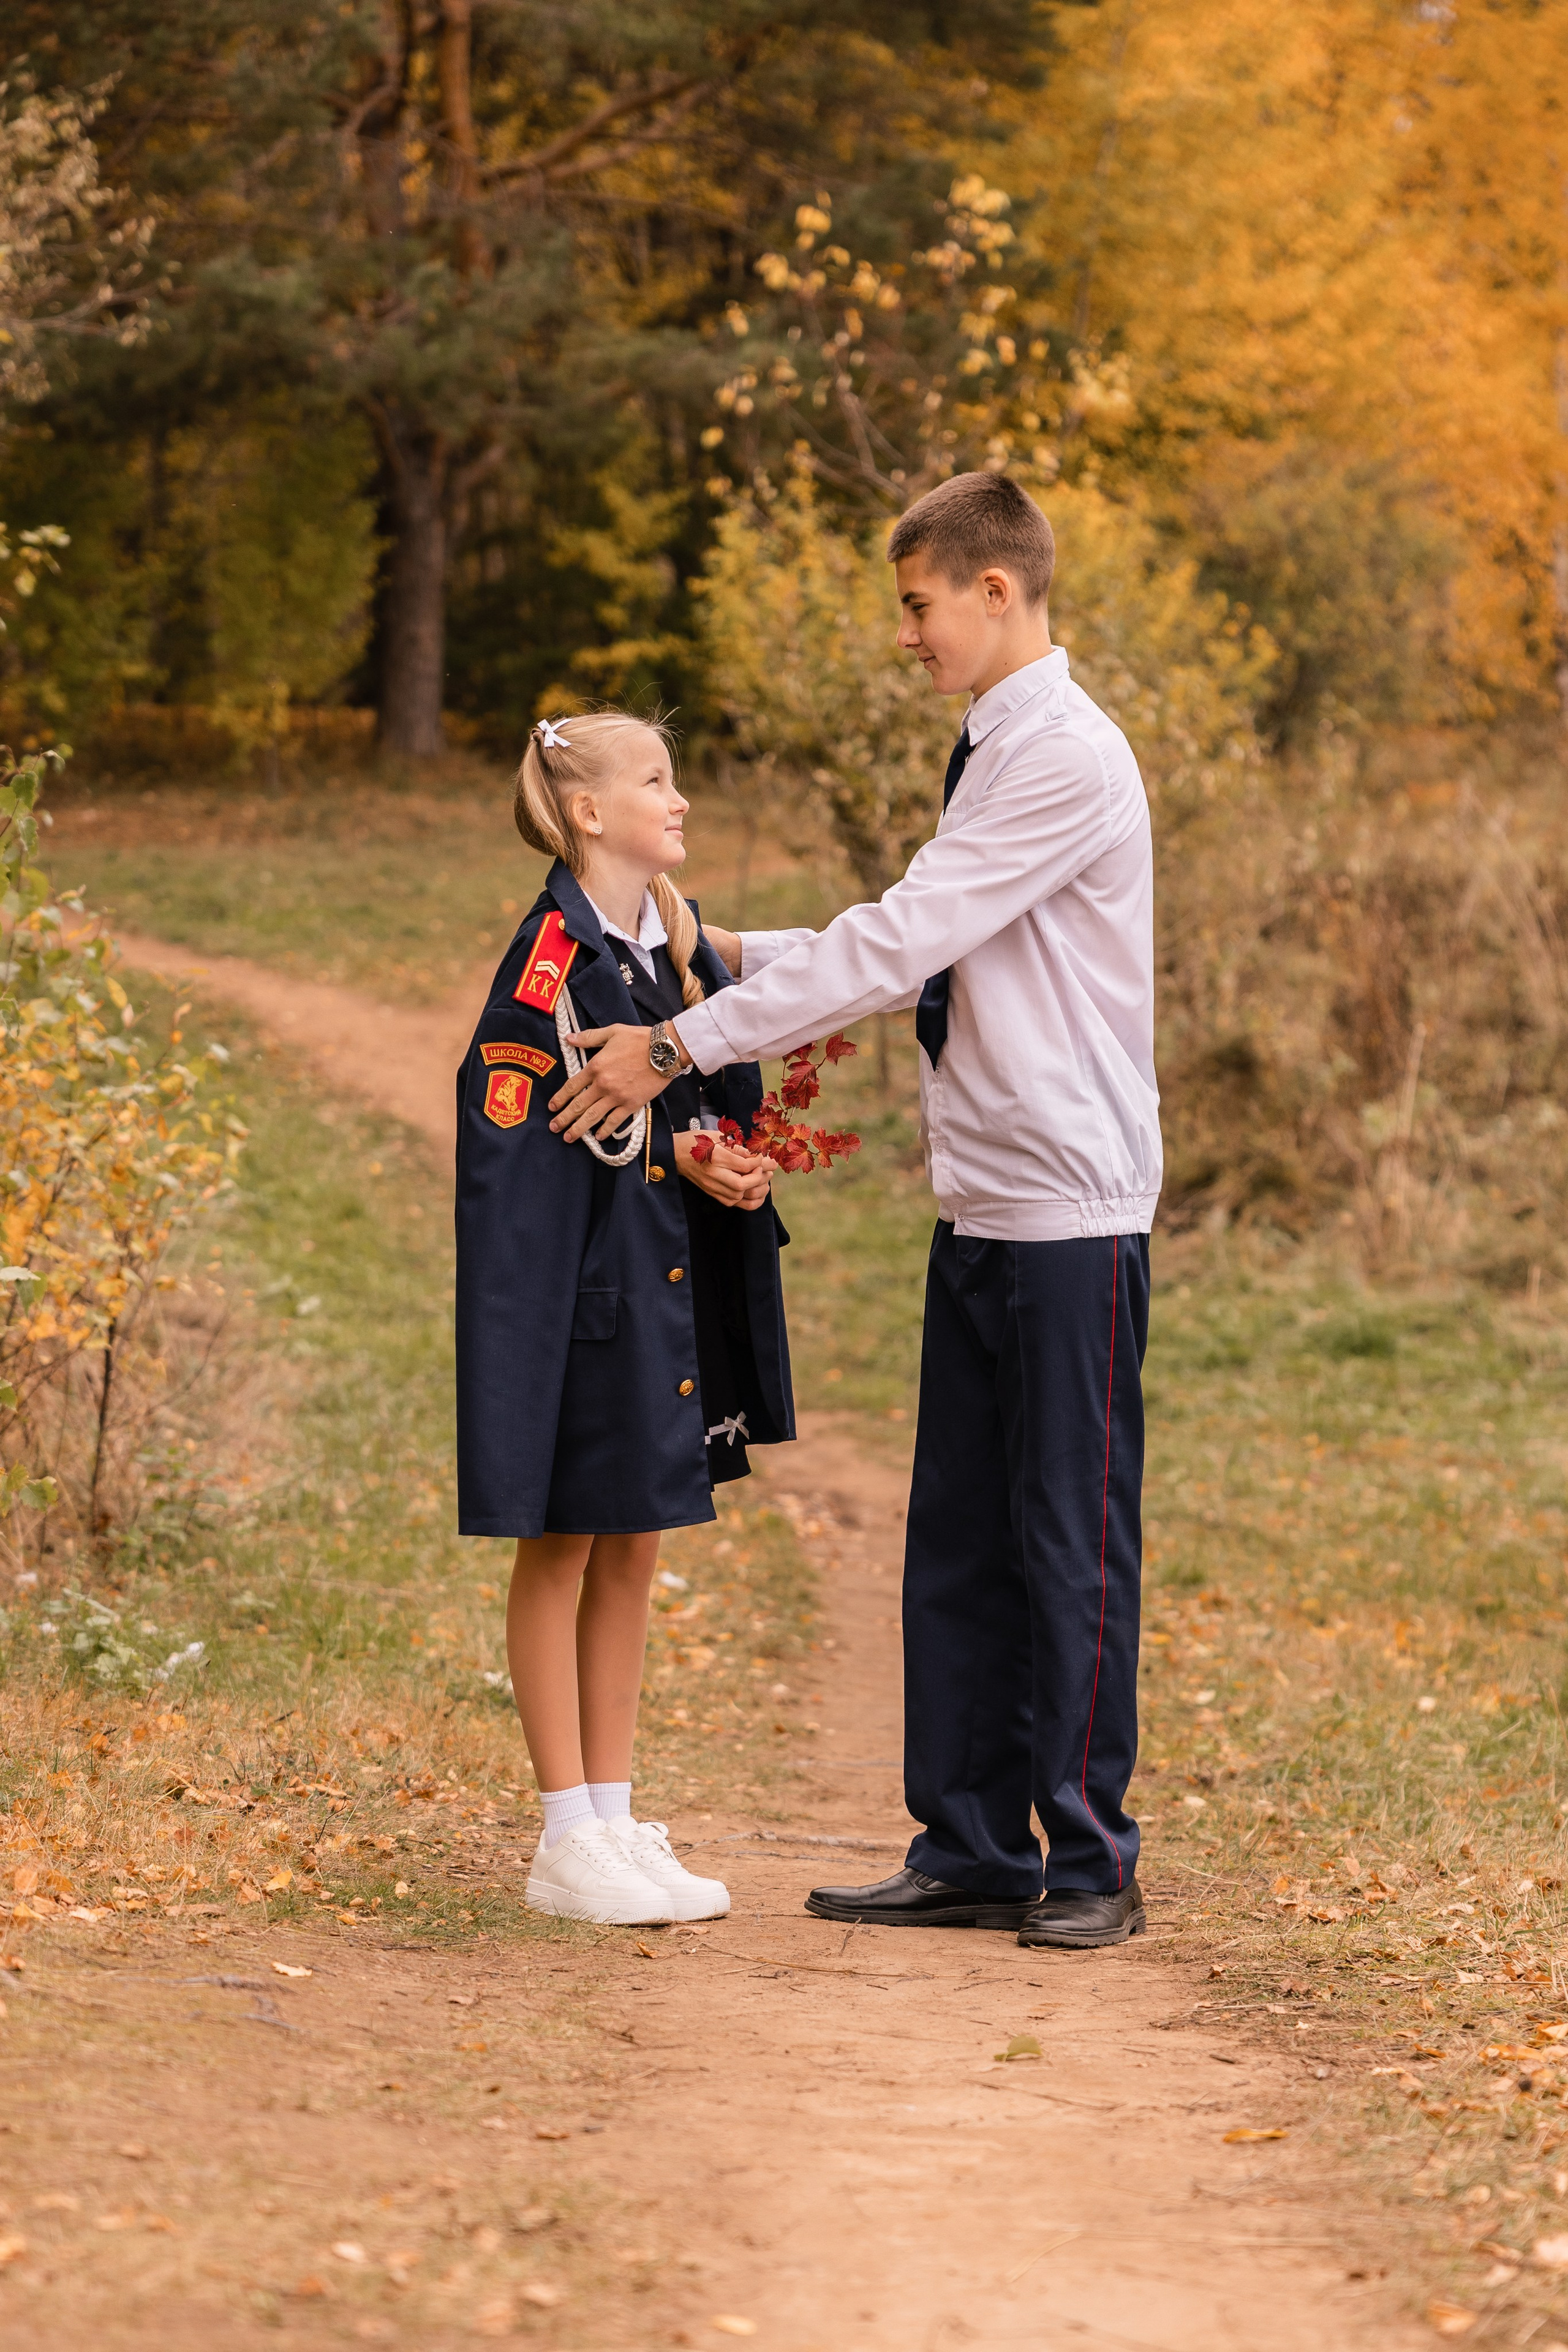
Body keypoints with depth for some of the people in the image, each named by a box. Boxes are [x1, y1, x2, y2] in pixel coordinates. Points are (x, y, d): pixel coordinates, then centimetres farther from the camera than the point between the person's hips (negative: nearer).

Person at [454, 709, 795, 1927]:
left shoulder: (687, 940, 10)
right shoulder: (557, 950, -13)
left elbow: (721, 1094, 17)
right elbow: (515, 1114, -16)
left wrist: (739, 1157, -5)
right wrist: (681, 1155, -17)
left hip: (672, 1275, 8)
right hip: (580, 1277, -8)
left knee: (632, 1553, 12)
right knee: (562, 1547, 1)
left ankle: (614, 1820, 19)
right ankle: (570, 1844, 6)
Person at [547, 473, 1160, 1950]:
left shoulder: (1067, 758, -15)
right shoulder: (995, 756, 16)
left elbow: (894, 946, -19)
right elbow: (914, 960, 19)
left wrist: (681, 1048, -16)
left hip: (1071, 1215, -9)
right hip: (981, 1209, 9)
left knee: (1071, 1540, -3)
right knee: (958, 1536, 10)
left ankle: (1092, 1866, 5)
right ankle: (972, 1852, 17)